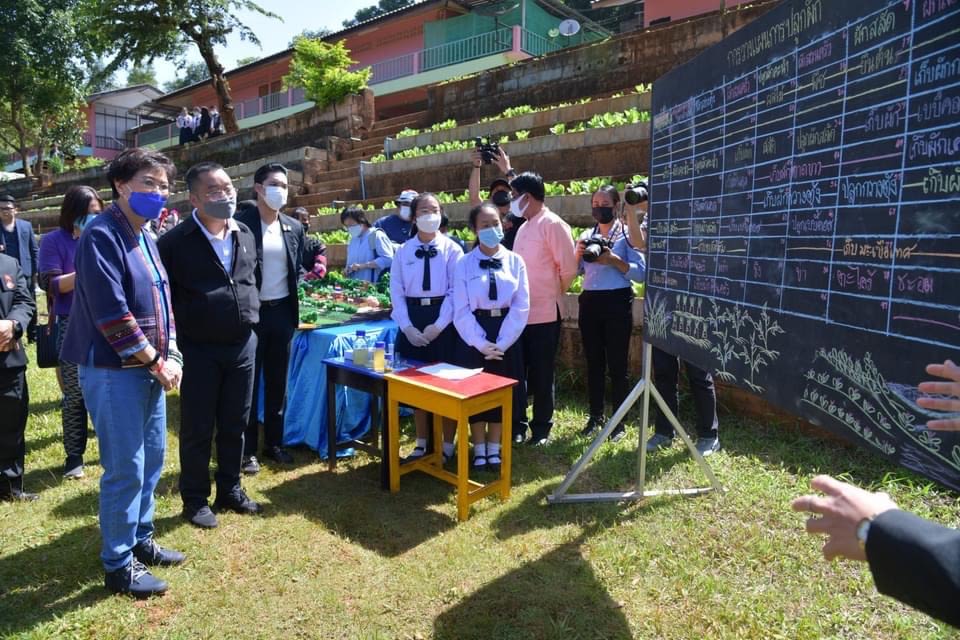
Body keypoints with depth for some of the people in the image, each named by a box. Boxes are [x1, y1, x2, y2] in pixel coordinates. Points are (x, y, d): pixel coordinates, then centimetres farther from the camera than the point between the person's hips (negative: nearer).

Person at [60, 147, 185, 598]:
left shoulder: (145, 239, 13)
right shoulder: (101, 236, -15)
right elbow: (111, 313, -21)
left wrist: (171, 357, 3)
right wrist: (155, 362, -14)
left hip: (148, 369, 9)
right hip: (114, 371, -9)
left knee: (152, 459, 16)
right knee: (125, 469, -1)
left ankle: (140, 540, 33)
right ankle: (118, 566, 15)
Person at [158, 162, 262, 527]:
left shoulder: (246, 236, 7)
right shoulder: (175, 242, -10)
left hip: (242, 345, 5)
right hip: (199, 350, -5)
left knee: (235, 425, 15)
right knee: (197, 429, 8)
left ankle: (229, 490, 31)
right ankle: (195, 499, 25)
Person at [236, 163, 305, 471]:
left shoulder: (294, 227, 7)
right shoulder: (240, 223, -9)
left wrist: (293, 293, 6)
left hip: (282, 312, 5)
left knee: (277, 382, 13)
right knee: (248, 383, 5)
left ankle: (274, 443, 27)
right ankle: (247, 449, 17)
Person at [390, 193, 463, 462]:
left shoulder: (451, 249, -3)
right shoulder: (403, 251, 5)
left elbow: (456, 291, -8)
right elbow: (396, 291, 2)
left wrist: (438, 326, -14)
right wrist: (407, 327, -8)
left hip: (443, 321, -3)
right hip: (412, 321, 3)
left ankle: (448, 446, 19)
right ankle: (421, 443, 26)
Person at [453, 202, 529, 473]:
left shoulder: (515, 261, -1)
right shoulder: (464, 264, -3)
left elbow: (521, 307, -5)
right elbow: (461, 310, -7)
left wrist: (501, 343, -12)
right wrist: (481, 343, -15)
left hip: (506, 334, 1)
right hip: (474, 335, -1)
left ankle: (494, 448, 25)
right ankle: (479, 449, 22)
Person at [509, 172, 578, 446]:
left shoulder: (553, 224, -11)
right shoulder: (523, 228, 14)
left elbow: (568, 268, -13)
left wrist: (553, 294, -2)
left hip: (543, 314, -7)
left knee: (541, 374, 5)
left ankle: (541, 427, 20)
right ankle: (517, 423, 25)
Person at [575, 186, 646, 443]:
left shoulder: (628, 233, -2)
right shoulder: (586, 235, 11)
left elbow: (641, 272, -9)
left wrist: (614, 260, -19)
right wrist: (577, 256, -5)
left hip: (617, 303, -4)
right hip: (590, 302, 4)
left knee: (617, 363, 0)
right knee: (594, 361, 10)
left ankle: (619, 421, 10)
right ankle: (596, 415, 23)